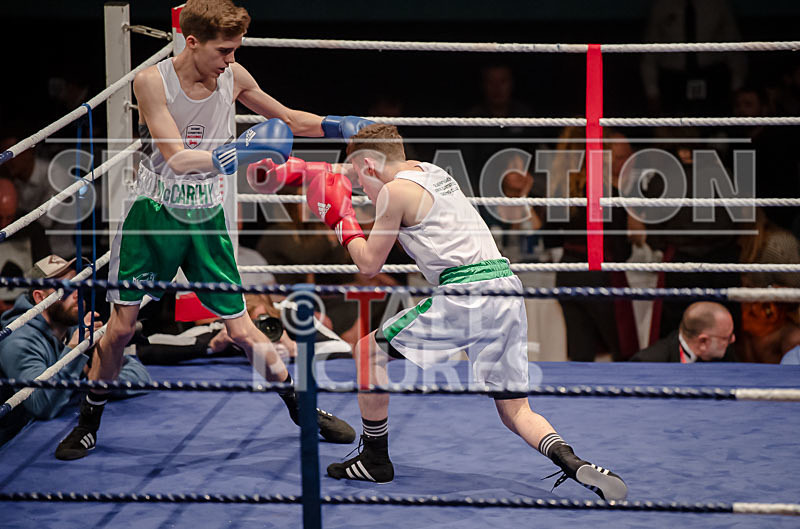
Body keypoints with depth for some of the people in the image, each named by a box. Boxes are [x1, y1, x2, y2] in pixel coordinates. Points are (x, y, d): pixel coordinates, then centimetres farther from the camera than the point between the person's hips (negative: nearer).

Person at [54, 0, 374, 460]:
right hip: (154, 215, -2)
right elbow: (177, 159, -24)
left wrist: (337, 126, -3)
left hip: (207, 218, 2)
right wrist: (241, 151, -35)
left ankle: (302, 408, 18)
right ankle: (89, 424, 18)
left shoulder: (233, 77, -3)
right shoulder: (152, 81, -15)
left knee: (242, 330, 1)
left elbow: (287, 119, 13)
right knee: (121, 327, -1)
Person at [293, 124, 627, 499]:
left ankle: (375, 459, 15)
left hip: (466, 296, -8)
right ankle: (573, 464, -16)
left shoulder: (396, 190, -1)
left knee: (368, 350, 10)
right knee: (514, 409, 10)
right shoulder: (430, 171, 22)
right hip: (507, 287, 8)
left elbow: (370, 264, 5)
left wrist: (342, 221, 19)